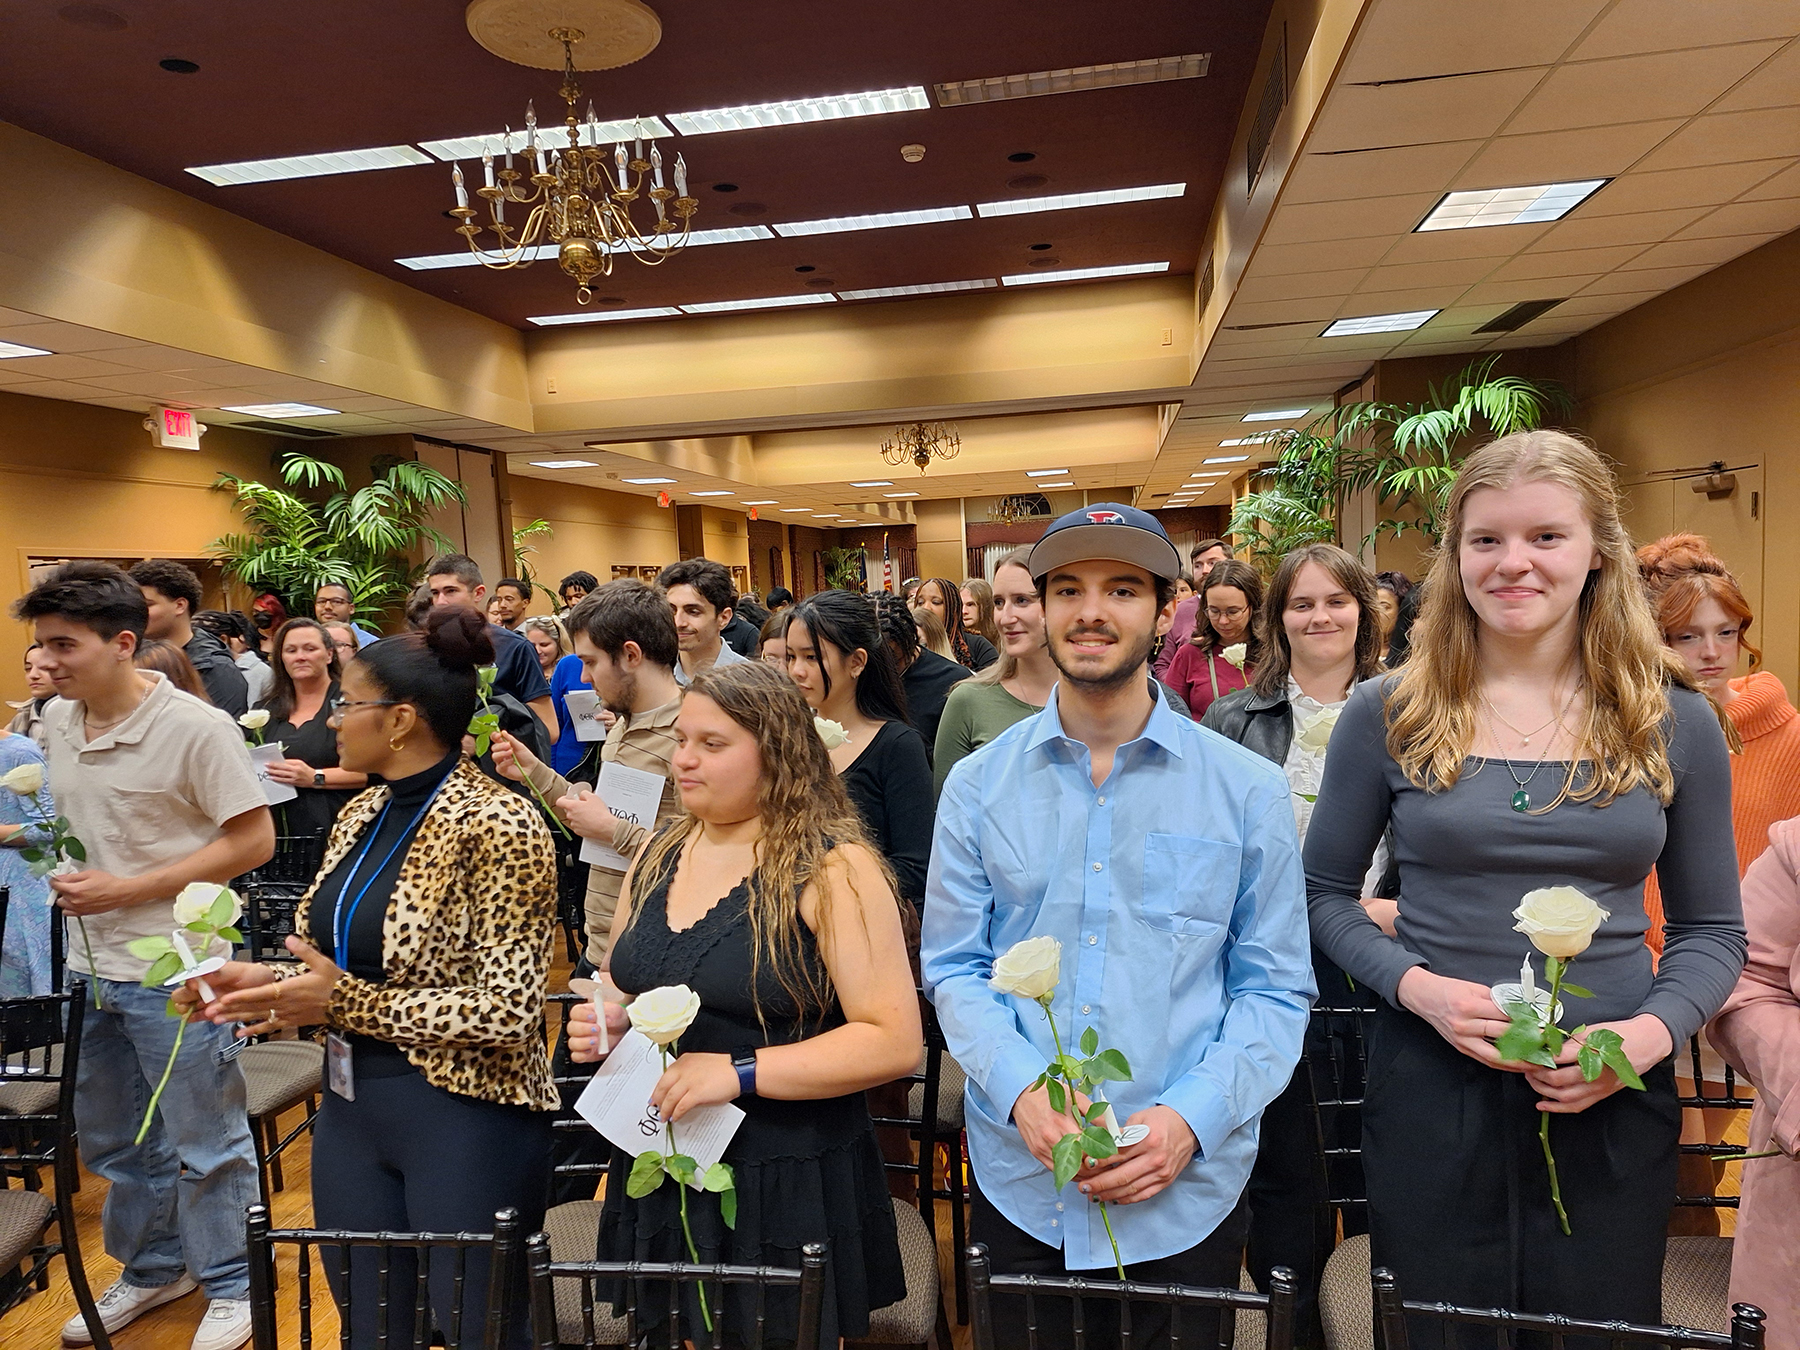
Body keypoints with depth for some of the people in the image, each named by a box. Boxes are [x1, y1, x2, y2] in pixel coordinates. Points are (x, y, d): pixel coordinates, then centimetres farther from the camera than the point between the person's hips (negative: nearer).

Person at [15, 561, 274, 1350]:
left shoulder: (194, 728, -18)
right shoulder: (56, 722, 3)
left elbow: (253, 841, -17)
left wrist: (126, 890, -19)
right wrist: (59, 868, 2)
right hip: (90, 964, 7)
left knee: (204, 1143, 8)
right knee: (112, 1139, 22)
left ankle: (231, 1286, 28)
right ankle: (154, 1268, 43)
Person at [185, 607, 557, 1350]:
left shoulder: (497, 824, -20)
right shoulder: (360, 814, 6)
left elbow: (508, 1013, -22)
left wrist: (344, 1002, -21)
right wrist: (263, 980, -3)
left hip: (464, 1119, -7)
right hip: (349, 1110, 8)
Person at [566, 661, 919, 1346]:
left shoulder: (833, 870, -16)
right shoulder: (657, 857, 5)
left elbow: (895, 1042, -19)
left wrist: (739, 1072, -24)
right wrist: (605, 1022, -4)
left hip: (787, 1186, -5)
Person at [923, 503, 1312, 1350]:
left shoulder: (1248, 789, -4)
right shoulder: (978, 784, -1)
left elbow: (1275, 989, -2)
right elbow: (953, 968, 0)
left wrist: (1190, 1118, -16)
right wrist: (1021, 1092, -16)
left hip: (1188, 1192, 0)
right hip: (1018, 1184, 1)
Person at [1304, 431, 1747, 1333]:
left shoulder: (1673, 722, 0)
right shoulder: (1387, 715, -4)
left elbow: (1713, 930, 6)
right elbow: (1324, 892, 2)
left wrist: (1651, 1033, -13)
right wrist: (1416, 986, -14)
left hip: (1613, 1100, 1)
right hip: (1430, 1090, -1)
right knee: (1434, 1327, 14)